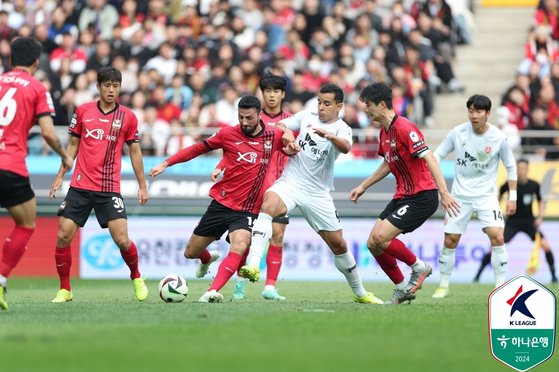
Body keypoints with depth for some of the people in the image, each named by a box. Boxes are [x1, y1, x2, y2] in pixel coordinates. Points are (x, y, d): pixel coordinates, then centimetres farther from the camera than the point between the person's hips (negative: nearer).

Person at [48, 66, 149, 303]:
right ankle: (64, 290, 9)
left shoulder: (127, 117, 2)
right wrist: (60, 176, 8)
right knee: (63, 236, -6)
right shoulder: (83, 111, 5)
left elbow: (135, 152, 9)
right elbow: (73, 145, 13)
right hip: (80, 185, 2)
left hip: (109, 189, -2)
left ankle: (136, 278, 18)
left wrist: (142, 186, 8)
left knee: (122, 240, -11)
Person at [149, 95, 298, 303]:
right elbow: (198, 149, 6)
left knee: (239, 248, -31)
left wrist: (291, 147, -6)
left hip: (247, 210, -2)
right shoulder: (229, 134, -4)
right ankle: (207, 259, 47)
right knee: (191, 253, 11)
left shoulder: (274, 135, -2)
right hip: (221, 204, 2)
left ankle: (213, 292, -36)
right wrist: (166, 164, 5)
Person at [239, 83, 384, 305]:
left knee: (339, 244, 6)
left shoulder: (342, 129, -4)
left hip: (318, 194, 0)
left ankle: (360, 293, 28)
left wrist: (329, 135, -46)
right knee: (268, 204, -33)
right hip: (290, 184, 0)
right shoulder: (306, 117, 6)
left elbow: (345, 147, -27)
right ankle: (254, 265, -45)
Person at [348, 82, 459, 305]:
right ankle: (402, 288, 15)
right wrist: (363, 186, 29)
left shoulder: (404, 128, -18)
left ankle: (419, 267, 3)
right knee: (373, 244, 3)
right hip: (402, 196, 10)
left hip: (422, 197, -10)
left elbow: (429, 158, -25)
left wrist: (444, 192, -32)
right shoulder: (384, 132, 11)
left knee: (381, 237, -19)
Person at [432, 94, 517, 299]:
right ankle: (443, 286, 19)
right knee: (450, 241, 2)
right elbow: (437, 155, 2)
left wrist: (512, 197, 0)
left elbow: (511, 166, 2)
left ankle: (500, 287, -8)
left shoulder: (498, 138, -11)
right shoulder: (458, 132, -9)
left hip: (486, 195, -1)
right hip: (460, 195, 1)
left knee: (497, 237, -18)